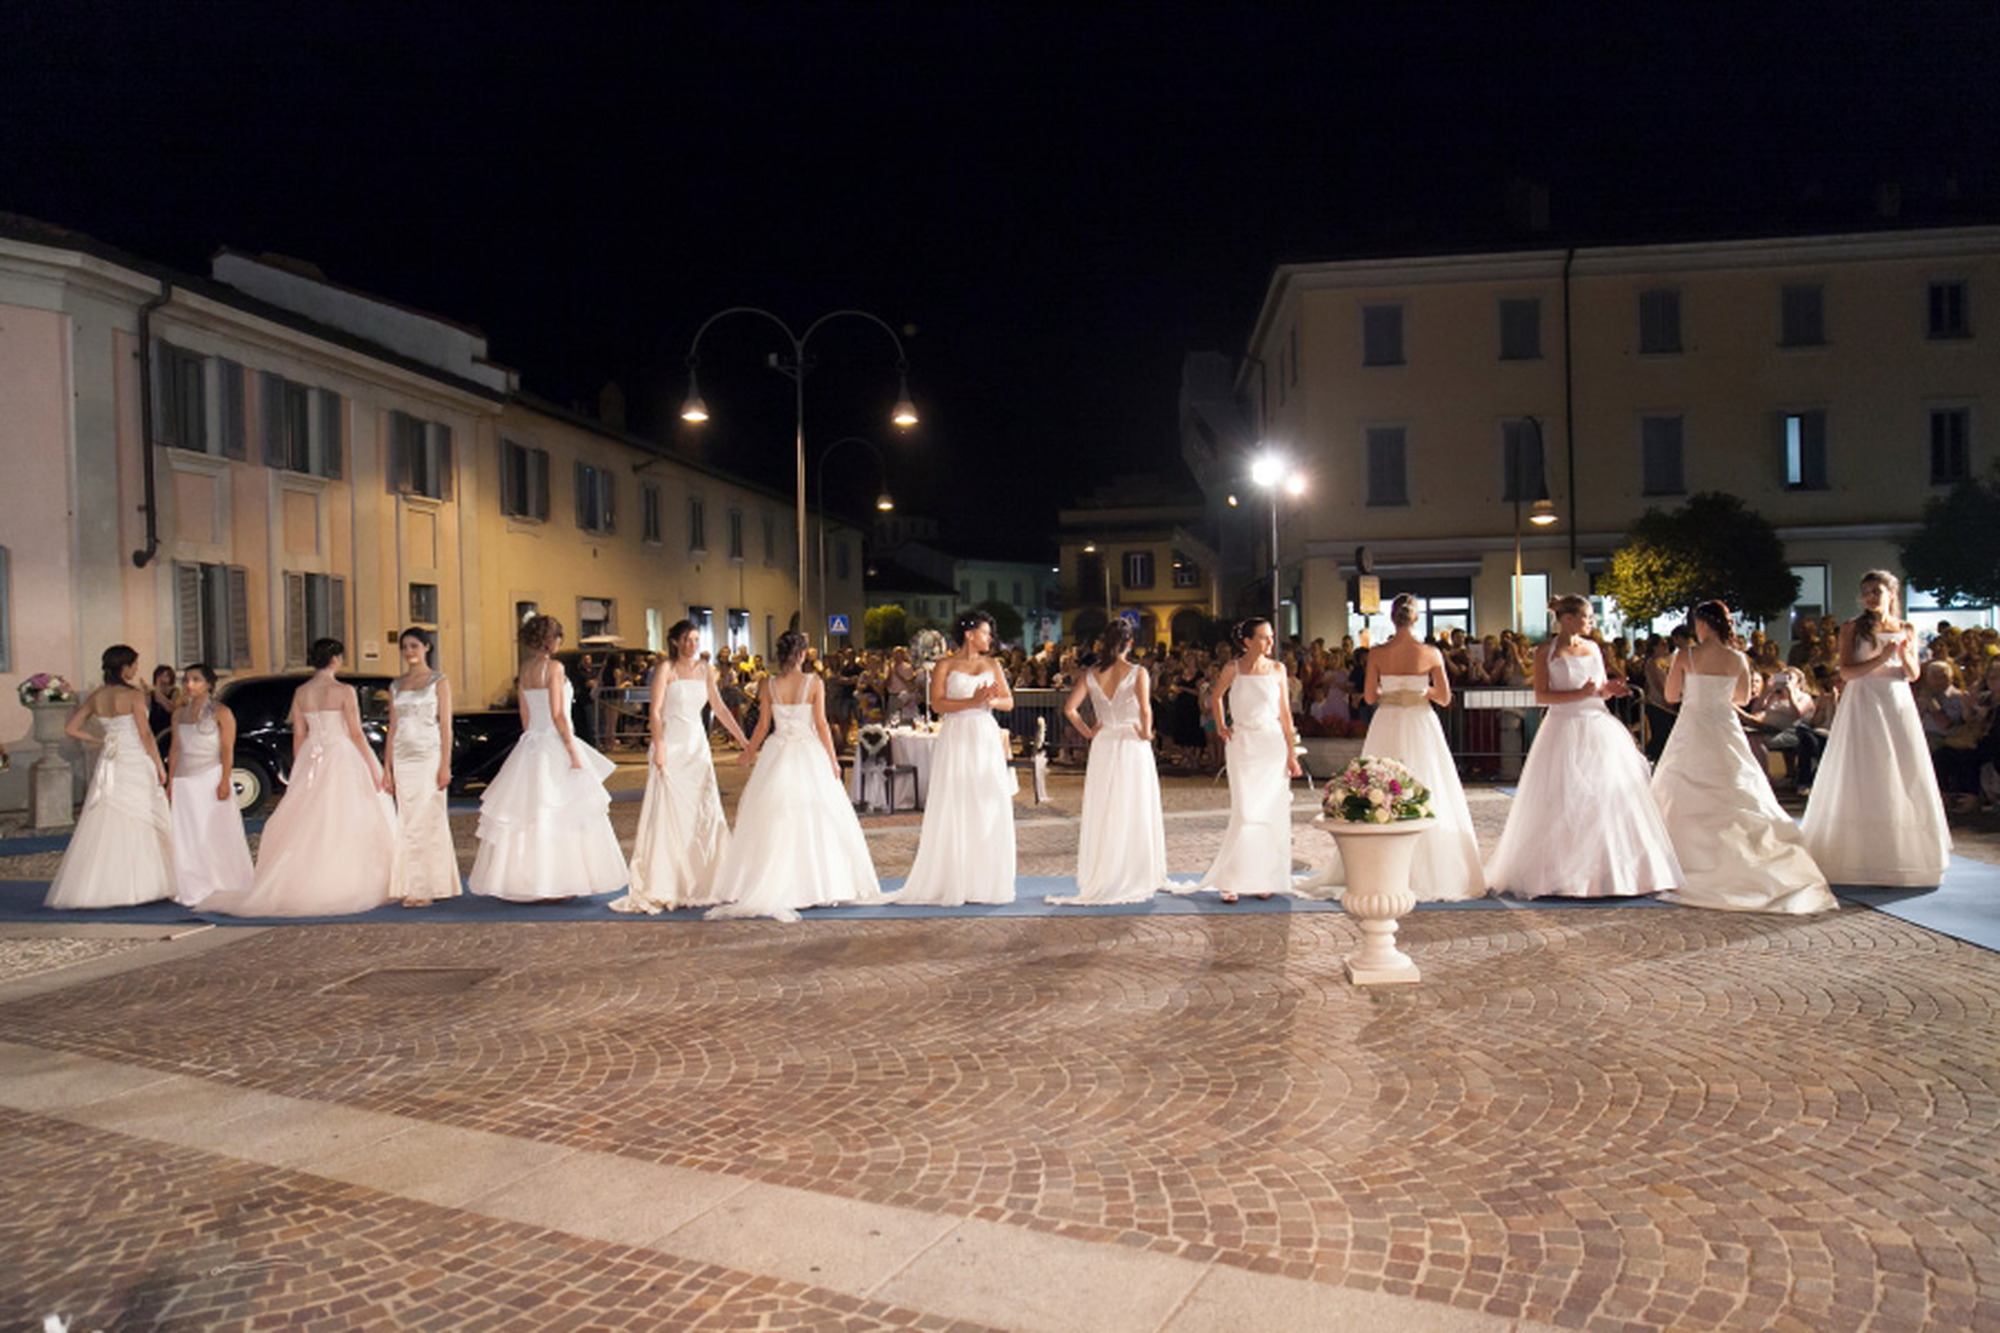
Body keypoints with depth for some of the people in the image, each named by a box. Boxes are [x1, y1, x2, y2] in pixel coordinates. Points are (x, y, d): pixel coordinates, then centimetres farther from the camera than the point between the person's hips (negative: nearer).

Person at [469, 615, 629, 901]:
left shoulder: (524, 670, 10)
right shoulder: (554, 667, -12)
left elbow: (525, 716, 15)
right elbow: (557, 715, -16)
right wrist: (573, 751, -14)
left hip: (531, 744, 8)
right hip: (555, 744, -8)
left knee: (526, 813, 10)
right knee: (557, 814, -3)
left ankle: (520, 881, 14)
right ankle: (555, 884, -1)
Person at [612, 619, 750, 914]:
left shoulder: (705, 670, 10)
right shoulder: (666, 669, -5)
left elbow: (719, 708, 11)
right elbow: (655, 710, -10)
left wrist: (742, 739, 6)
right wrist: (659, 747, -19)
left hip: (698, 746, 6)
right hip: (671, 745, -5)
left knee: (705, 813, 4)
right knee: (667, 814, -5)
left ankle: (700, 883, 13)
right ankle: (663, 886, -1)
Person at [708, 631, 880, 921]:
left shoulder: (769, 685, -1)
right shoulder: (814, 683, -7)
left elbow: (763, 726, 3)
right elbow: (821, 724, -7)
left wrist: (748, 753, 18)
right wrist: (833, 758, 0)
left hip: (777, 754, 2)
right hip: (808, 753, -2)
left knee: (772, 821, 6)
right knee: (813, 819, 5)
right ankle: (819, 885, 8)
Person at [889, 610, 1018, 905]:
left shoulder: (992, 665, 14)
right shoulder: (945, 666, 2)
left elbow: (1009, 701, 10)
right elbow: (937, 704, -10)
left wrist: (991, 700, -11)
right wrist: (972, 701, -18)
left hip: (987, 739, 4)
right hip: (956, 740, -4)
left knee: (991, 811, 1)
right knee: (955, 811, -5)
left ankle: (986, 881, 8)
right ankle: (954, 883, -2)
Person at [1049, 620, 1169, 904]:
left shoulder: (1091, 675, 1)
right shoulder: (1137, 672, -9)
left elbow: (1070, 708, -4)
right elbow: (1145, 709, -22)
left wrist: (1088, 731, 7)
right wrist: (1146, 732, -6)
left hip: (1103, 746, 3)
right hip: (1132, 746, -3)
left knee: (1103, 815, 10)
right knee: (1135, 813, 6)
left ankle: (1100, 879, 13)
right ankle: (1138, 877, 12)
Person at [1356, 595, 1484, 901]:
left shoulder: (1377, 654, -6)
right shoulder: (1431, 654, -6)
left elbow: (1370, 696, -2)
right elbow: (1445, 698, -3)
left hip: (1387, 727, 1)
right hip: (1421, 726, 0)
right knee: (1428, 798, 7)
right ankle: (1433, 872, 10)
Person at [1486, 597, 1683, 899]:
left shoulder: (1592, 648, 14)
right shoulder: (1545, 652, 0)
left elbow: (1601, 689, 20)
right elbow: (1541, 695, -8)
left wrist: (1609, 690, -2)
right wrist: (1578, 694, -18)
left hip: (1600, 729, 5)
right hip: (1564, 730, -5)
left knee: (1611, 799, 2)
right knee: (1563, 804, -5)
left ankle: (1611, 871, 9)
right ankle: (1562, 873, 2)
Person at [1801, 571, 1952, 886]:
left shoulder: (1906, 630, 10)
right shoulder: (1852, 628, 1)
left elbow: (1913, 675, 7)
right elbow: (1847, 672, -8)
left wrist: (1904, 653, -12)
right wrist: (1881, 658, -19)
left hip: (1898, 706, 3)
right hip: (1862, 706, -3)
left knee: (1904, 781, 2)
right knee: (1862, 782, -3)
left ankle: (1900, 859, 11)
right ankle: (1864, 857, 1)